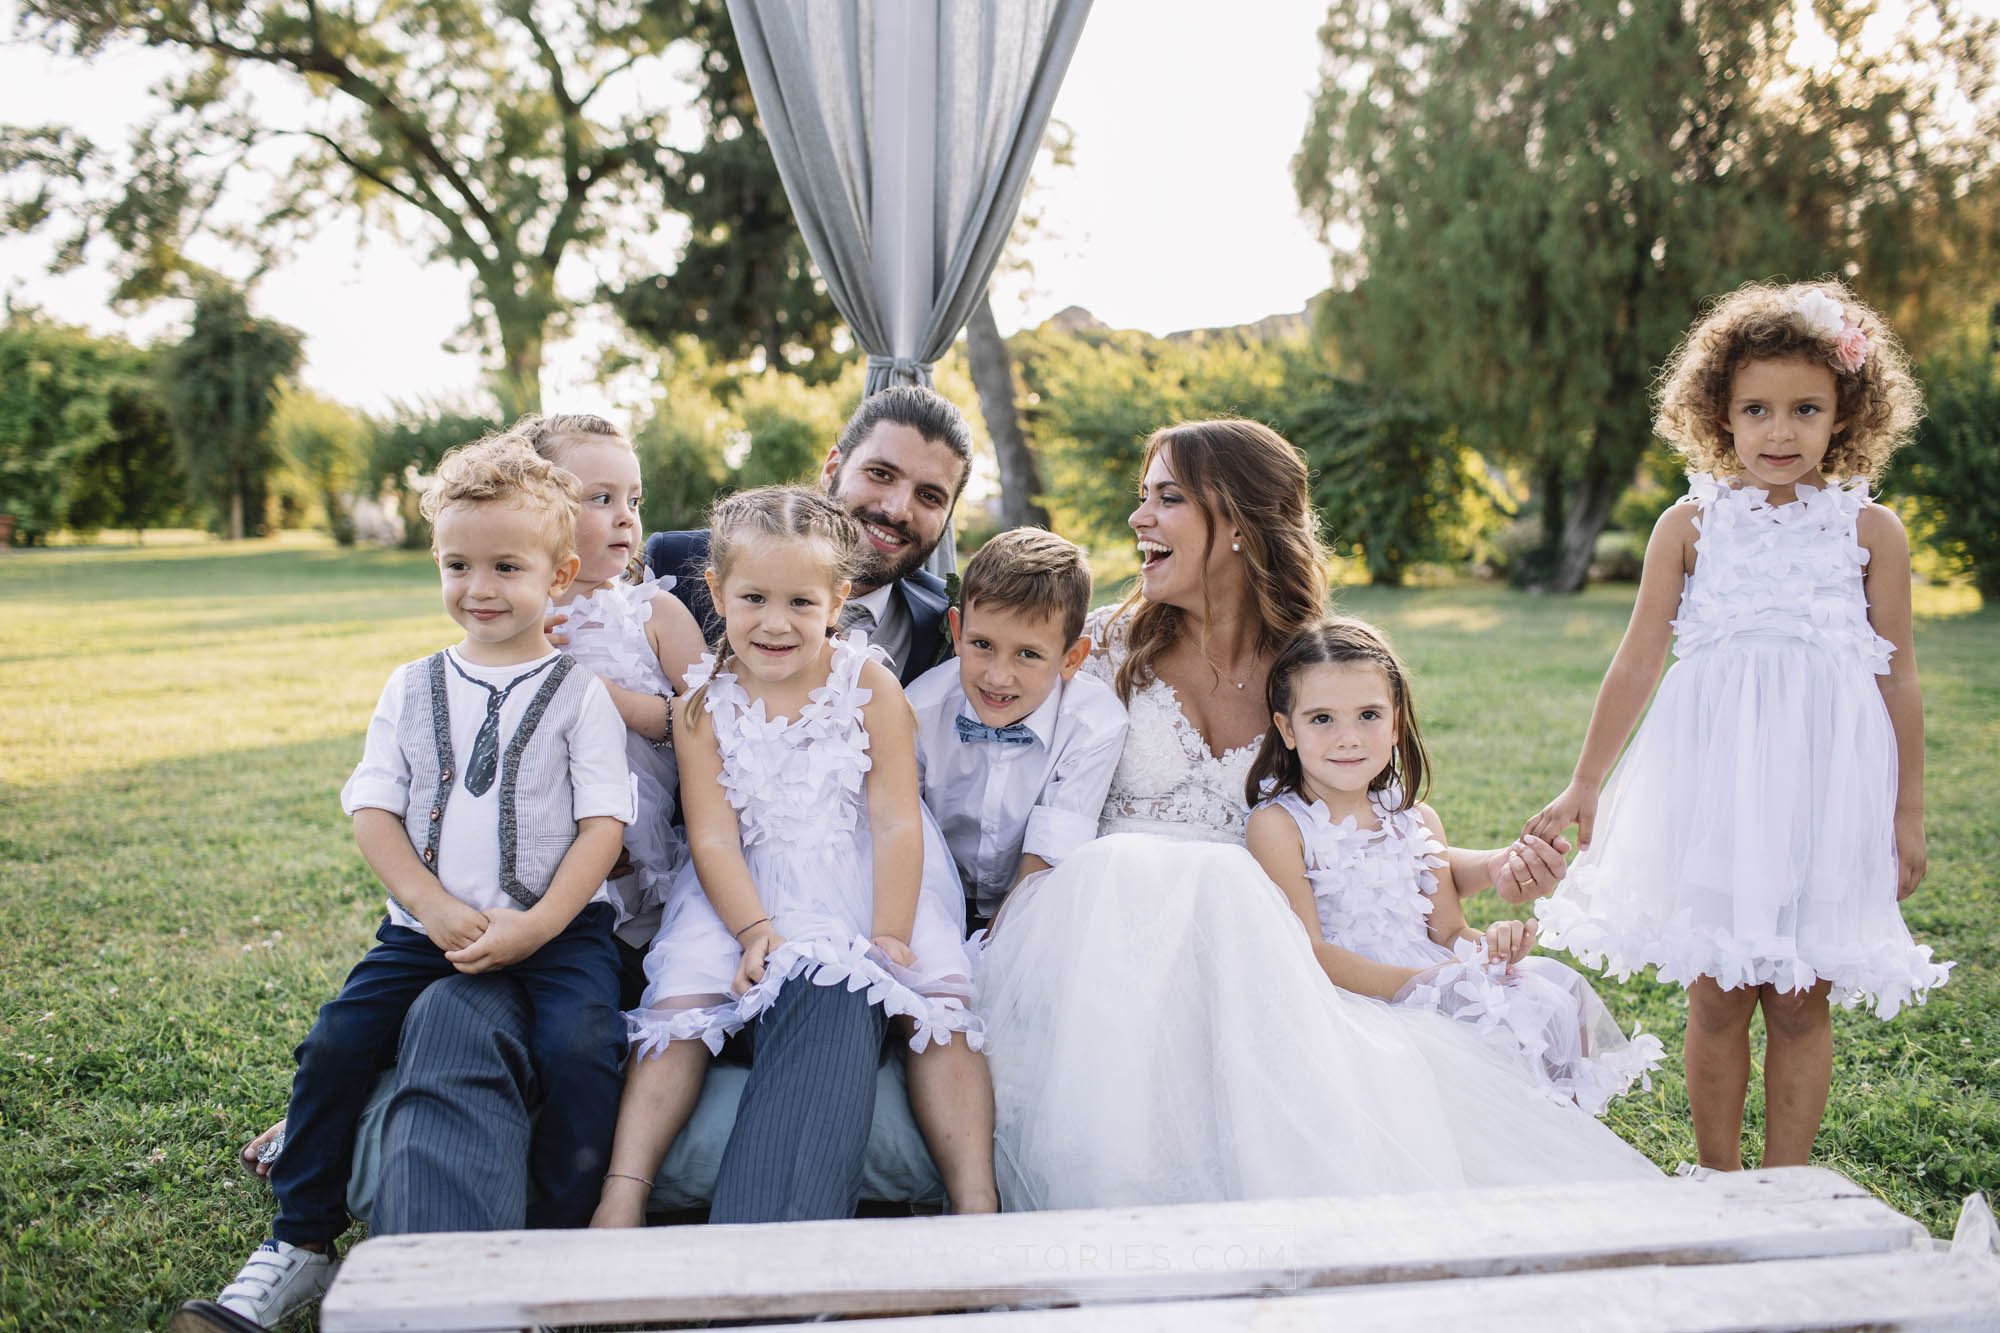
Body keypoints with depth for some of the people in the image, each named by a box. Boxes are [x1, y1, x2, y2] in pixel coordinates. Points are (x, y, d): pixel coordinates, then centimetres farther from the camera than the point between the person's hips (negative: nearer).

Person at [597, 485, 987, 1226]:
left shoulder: (870, 685, -1)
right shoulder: (705, 704, 2)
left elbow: (896, 822, -6)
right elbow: (714, 838, -5)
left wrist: (888, 935, -17)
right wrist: (758, 933, -22)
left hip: (867, 880, -1)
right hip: (747, 894, 1)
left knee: (937, 993, -22)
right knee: (680, 998, -20)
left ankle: (975, 1198, -21)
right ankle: (622, 1195, -21)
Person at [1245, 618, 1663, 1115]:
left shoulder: (1416, 820, 13)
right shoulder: (1276, 825, -7)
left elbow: (1448, 931, 13)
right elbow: (1306, 952, -14)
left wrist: (1490, 943, -12)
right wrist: (1414, 984, -24)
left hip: (1432, 979, 7)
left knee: (1554, 988, -13)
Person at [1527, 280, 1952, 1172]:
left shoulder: (1870, 530, 3)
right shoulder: (1691, 524, 3)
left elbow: (1897, 680, 6)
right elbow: (1637, 663, 5)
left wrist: (1908, 812, 7)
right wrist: (1585, 785, 6)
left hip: (1826, 780, 0)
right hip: (1714, 774, 0)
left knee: (1799, 998, 5)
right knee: (1717, 994, 6)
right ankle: (1718, 1184, 20)